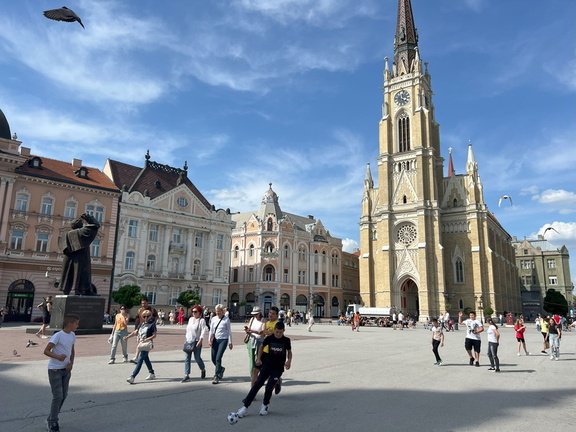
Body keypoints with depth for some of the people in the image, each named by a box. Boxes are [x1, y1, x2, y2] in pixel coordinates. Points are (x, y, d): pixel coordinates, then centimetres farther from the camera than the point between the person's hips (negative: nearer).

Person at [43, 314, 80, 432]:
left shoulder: (72, 335, 2)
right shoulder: (58, 335, -19)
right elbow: (46, 351, -20)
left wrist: (71, 363, -3)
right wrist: (58, 357, -36)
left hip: (66, 369, 7)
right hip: (55, 370, -7)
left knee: (64, 395, 11)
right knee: (58, 396, -6)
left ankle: (52, 418, 28)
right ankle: (52, 422, 12)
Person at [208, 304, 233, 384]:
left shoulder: (226, 320, -5)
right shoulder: (213, 319, 6)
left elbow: (229, 331, -1)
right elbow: (211, 330, 10)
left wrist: (230, 342, -1)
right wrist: (210, 339, -1)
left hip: (223, 340, -5)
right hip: (215, 340, 5)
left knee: (218, 358, -11)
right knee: (213, 359, 8)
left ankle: (216, 376, 1)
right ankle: (221, 369, 37)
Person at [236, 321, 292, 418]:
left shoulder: (286, 340, -6)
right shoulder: (269, 338, -4)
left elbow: (289, 352, 8)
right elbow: (262, 347, 11)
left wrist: (289, 361, -10)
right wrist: (259, 358, 0)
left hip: (278, 369, -1)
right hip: (267, 365, 1)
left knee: (269, 387, -11)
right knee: (257, 384, -7)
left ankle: (265, 405, 17)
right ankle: (245, 406, -2)